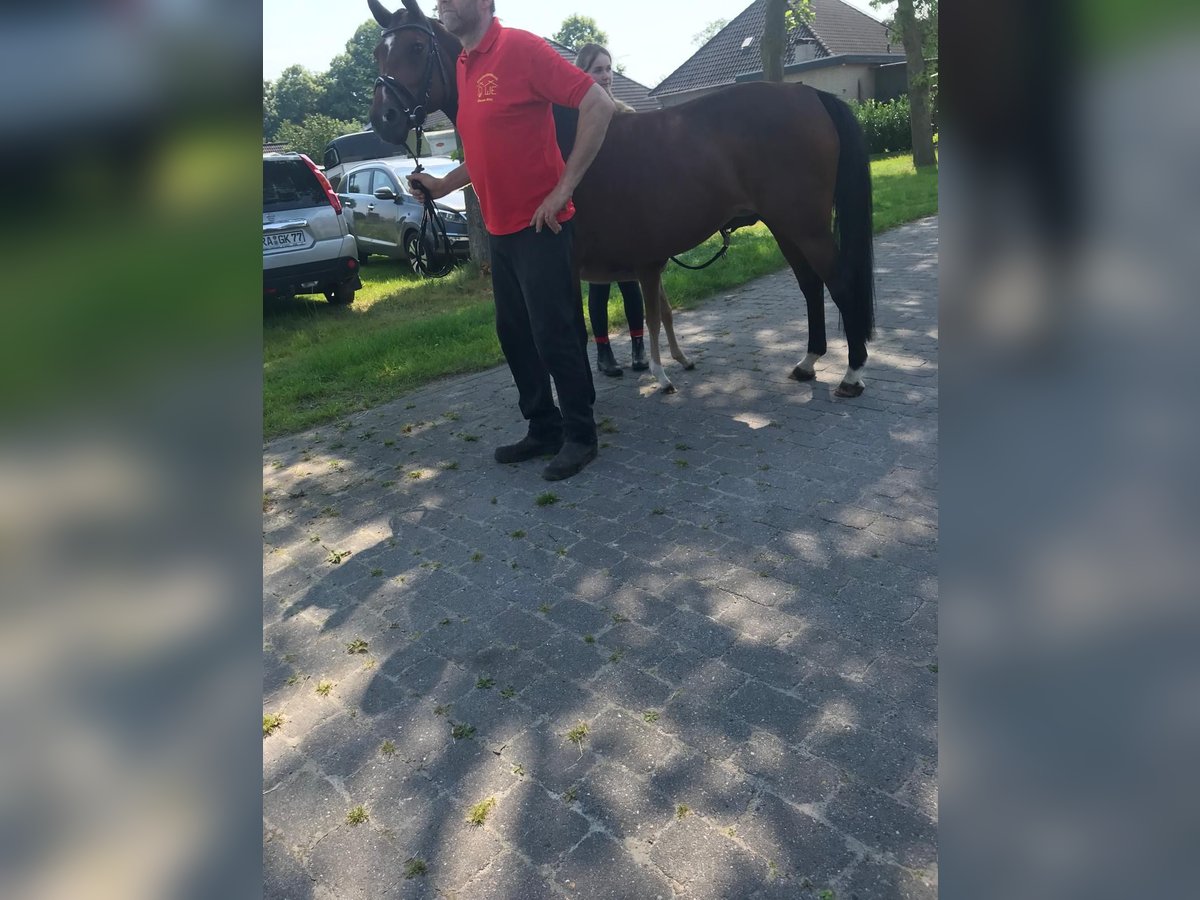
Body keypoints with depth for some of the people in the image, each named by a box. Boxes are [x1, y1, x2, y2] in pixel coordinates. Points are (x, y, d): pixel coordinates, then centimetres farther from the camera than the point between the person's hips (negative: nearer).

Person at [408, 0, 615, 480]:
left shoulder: (521, 47, -11)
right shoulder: (461, 67, 13)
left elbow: (598, 104, -16)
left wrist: (563, 189, -18)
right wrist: (443, 185, 9)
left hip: (538, 227, -8)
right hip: (500, 230, 9)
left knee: (554, 335, -2)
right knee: (513, 334, 13)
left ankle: (580, 435, 14)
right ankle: (543, 429, 27)